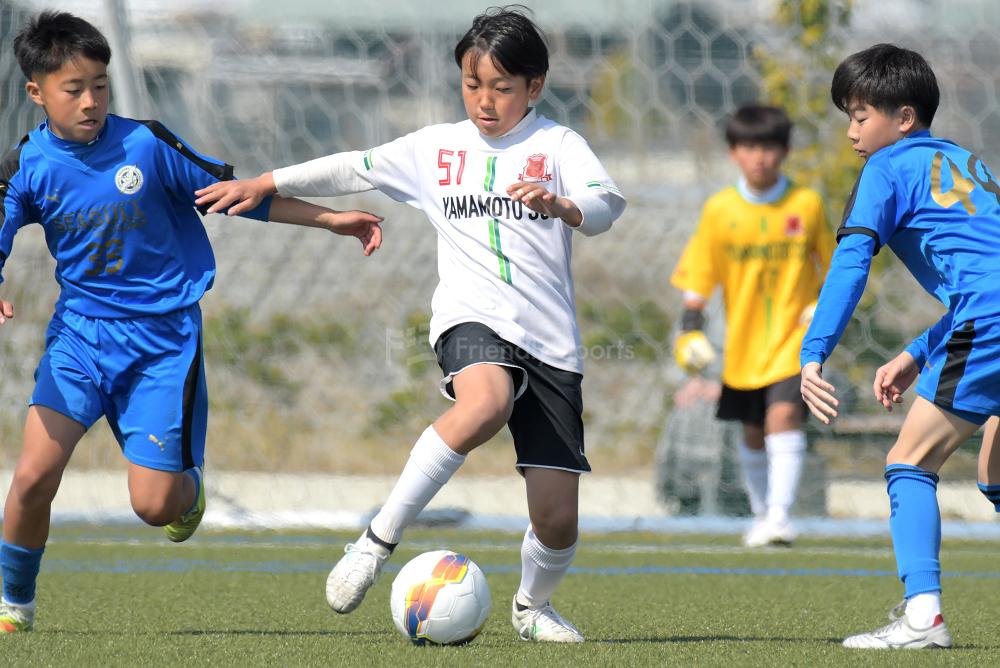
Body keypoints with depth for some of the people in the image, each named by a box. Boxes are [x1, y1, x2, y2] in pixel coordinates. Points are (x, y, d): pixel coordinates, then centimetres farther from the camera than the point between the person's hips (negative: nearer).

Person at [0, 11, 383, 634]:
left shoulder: (146, 144, -8)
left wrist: (332, 219, 5)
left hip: (164, 339, -1)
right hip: (81, 331, 1)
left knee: (155, 506, -7)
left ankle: (189, 486, 32)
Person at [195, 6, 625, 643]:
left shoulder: (557, 144, 2)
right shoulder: (437, 148, 13)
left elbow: (608, 204, -15)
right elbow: (355, 169, 23)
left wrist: (559, 205, -36)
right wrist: (264, 184, 21)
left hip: (551, 340, 0)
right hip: (472, 322, 0)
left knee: (557, 517, -2)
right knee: (486, 402, -38)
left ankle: (533, 604, 32)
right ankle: (378, 541, -31)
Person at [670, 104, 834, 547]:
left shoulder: (806, 204, -5)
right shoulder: (720, 210, -3)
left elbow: (831, 263, 8)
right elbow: (697, 276, 1)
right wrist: (690, 331, -7)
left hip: (794, 335, -3)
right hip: (743, 341, 3)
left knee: (784, 414, -21)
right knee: (752, 432, 13)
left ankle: (780, 514, -23)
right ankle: (762, 513, 33)